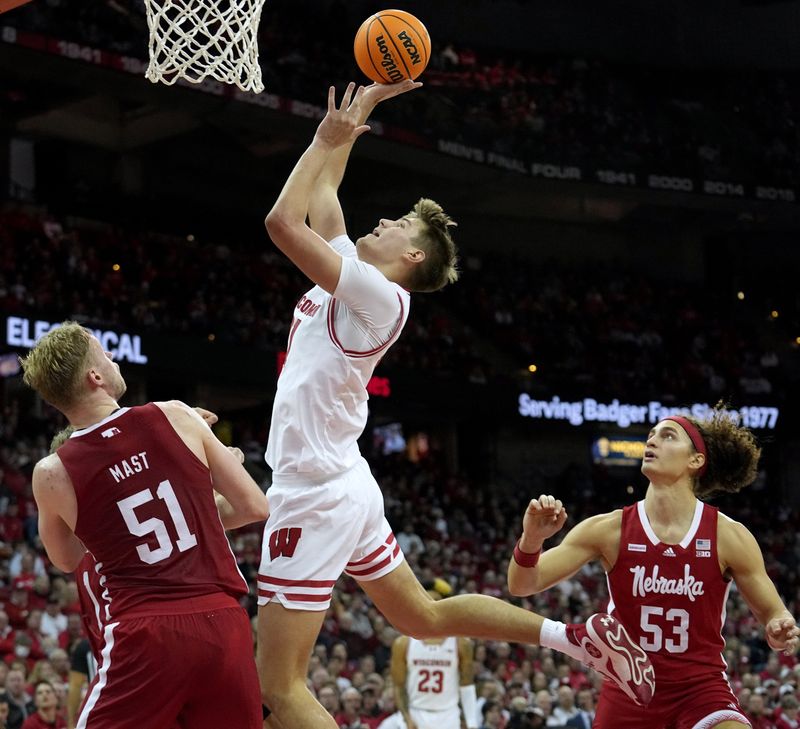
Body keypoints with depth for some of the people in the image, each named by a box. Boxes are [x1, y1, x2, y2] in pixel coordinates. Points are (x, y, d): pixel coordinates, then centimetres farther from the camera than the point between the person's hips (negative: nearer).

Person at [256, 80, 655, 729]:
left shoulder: (377, 293, -14)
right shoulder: (354, 279, 10)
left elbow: (283, 221, -22)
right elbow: (319, 198, 23)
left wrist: (330, 138, -12)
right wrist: (357, 113, 24)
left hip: (315, 495, -10)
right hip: (342, 486, 10)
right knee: (425, 615, 24)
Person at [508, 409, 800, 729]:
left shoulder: (729, 536, -7)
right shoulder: (608, 530, -5)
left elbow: (773, 611, 4)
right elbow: (522, 586, -5)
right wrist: (532, 540, -26)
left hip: (702, 688, -2)